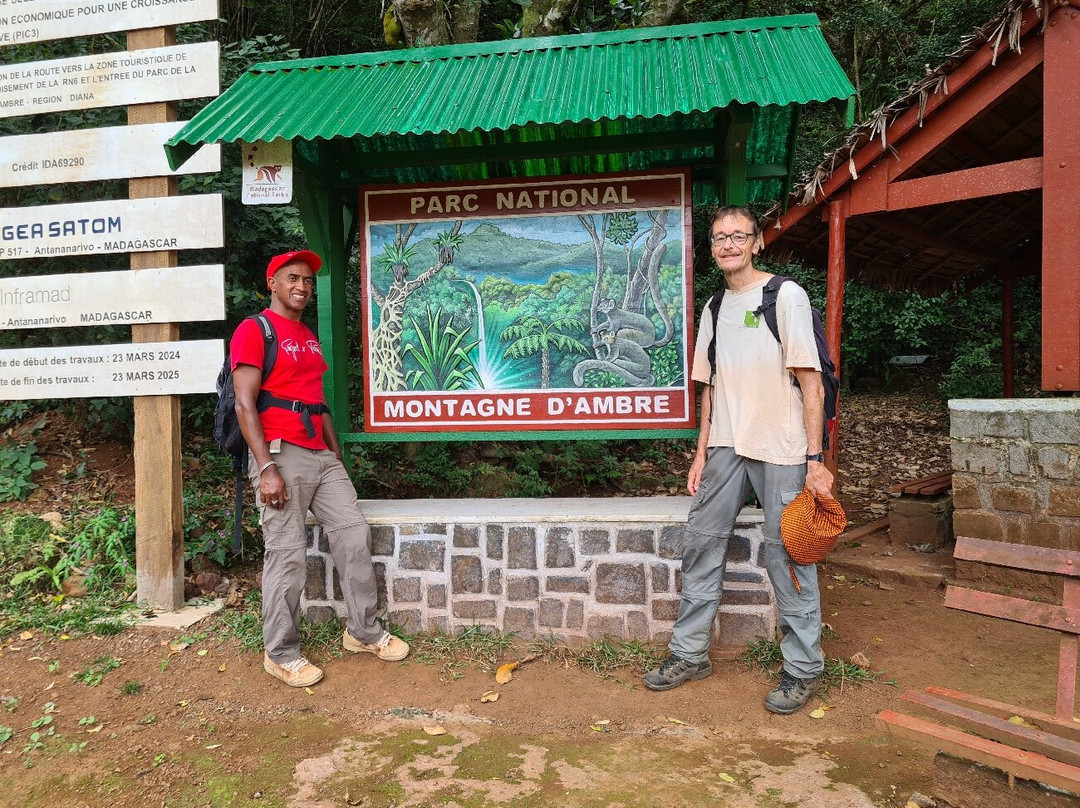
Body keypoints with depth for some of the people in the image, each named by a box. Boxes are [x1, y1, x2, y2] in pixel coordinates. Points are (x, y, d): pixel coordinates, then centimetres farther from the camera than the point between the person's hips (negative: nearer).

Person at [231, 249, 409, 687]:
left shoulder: (310, 337, 20)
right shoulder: (254, 330, -4)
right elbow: (245, 405, -12)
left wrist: (337, 455, 17)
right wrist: (266, 469, -19)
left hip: (322, 456, 8)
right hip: (281, 453, -8)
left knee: (354, 534, 5)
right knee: (288, 554, -5)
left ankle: (364, 632, 18)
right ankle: (280, 654, 11)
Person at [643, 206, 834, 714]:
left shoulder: (786, 296, -5)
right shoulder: (714, 308, 13)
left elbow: (812, 383, -8)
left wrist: (815, 458, -13)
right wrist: (702, 453, 12)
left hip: (781, 449, -6)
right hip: (727, 446, 6)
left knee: (787, 553, 0)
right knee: (700, 542, 6)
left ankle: (803, 668, 16)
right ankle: (690, 654, 19)